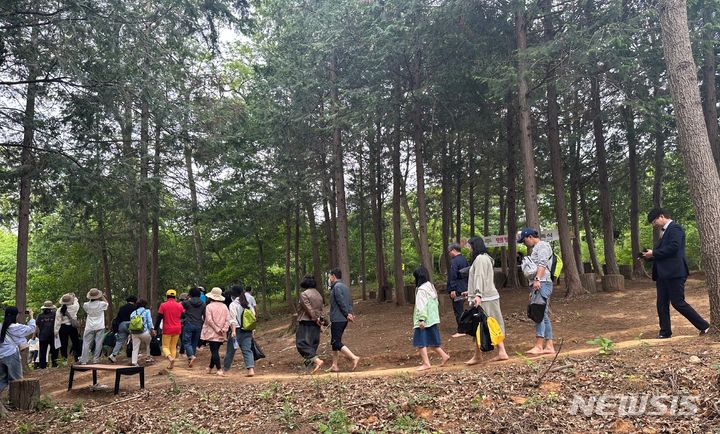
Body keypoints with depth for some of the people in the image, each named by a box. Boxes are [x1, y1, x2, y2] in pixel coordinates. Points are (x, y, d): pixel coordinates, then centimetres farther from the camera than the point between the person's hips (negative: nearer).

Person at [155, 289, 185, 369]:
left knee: (165, 346, 5)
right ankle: (171, 364, 10)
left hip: (167, 329, -3)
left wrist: (155, 329, 0)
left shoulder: (163, 305, -6)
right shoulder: (179, 306, 2)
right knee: (174, 346, 13)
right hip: (177, 329, 3)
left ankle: (170, 358, -24)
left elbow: (159, 318, -6)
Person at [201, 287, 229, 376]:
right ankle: (210, 368, 29)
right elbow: (228, 319, -1)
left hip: (212, 333, -5)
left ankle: (219, 370, -11)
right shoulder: (224, 307, 4)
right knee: (215, 350, 16)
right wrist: (224, 329, -5)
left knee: (214, 351, -3)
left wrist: (217, 329, -9)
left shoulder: (209, 306, -8)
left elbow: (209, 320, -14)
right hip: (221, 335, 5)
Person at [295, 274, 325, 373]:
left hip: (306, 323, -8)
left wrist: (315, 319, -8)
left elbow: (309, 309, -16)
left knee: (302, 344, -8)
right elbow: (320, 310, 12)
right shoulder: (319, 295, 14)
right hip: (316, 324, 8)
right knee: (313, 345, 12)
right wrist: (319, 320, 8)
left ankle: (316, 360, -23)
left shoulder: (304, 294, -11)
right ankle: (312, 363, 11)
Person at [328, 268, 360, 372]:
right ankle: (334, 366, 16)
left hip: (337, 319, -10)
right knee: (335, 341, 14)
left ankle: (354, 358, -17)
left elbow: (341, 302, -18)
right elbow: (350, 301, 14)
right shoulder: (345, 287, 16)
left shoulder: (336, 287, -13)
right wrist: (349, 313, 3)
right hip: (343, 320, 10)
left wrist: (347, 314, -11)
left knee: (336, 342, -8)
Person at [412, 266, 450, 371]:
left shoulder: (421, 289, -15)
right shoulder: (431, 287, 13)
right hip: (433, 319, 9)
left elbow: (421, 305, -21)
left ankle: (426, 363, -3)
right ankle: (444, 356, 16)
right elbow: (435, 303, 17)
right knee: (431, 341, 19)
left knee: (420, 342, -3)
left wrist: (421, 319, -23)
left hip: (424, 320, -9)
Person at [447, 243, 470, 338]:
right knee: (461, 310, 18)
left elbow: (453, 277, -21)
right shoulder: (464, 260, 11)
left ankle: (461, 331, 1)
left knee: (458, 310, -2)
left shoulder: (454, 261, -17)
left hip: (457, 290, -9)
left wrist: (452, 289, -20)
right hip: (465, 289, 9)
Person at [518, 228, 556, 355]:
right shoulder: (536, 248, 27)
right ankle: (549, 346, 9)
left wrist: (537, 279, -28)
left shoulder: (542, 245, -2)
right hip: (537, 285, 10)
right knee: (544, 316, 8)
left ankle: (538, 346, -20)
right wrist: (532, 290, 23)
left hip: (542, 284, -10)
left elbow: (542, 264, -16)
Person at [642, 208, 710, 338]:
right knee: (662, 304, 8)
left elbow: (673, 247, -23)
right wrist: (650, 256, 5)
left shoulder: (675, 228, -10)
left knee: (678, 303, -5)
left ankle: (704, 326, 9)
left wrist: (654, 253, -15)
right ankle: (665, 331, 14)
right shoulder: (665, 231, 19)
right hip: (663, 274, 10)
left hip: (674, 273, -9)